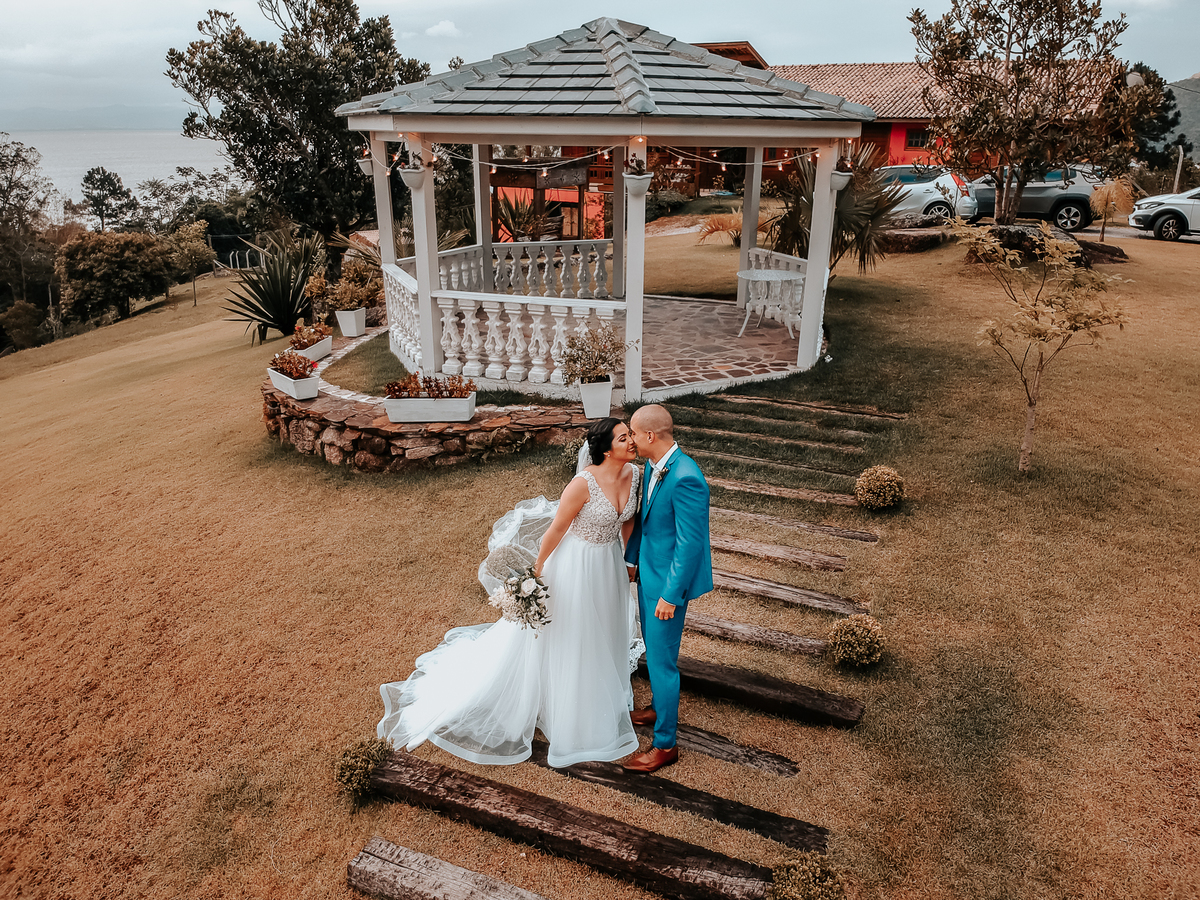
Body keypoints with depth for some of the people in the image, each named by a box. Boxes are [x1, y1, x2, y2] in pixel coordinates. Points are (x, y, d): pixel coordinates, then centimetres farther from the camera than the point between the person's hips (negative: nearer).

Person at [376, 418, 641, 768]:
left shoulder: (635, 474, -9)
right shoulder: (584, 483, -29)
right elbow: (556, 529, -18)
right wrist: (536, 572, -9)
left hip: (610, 565, 7)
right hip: (575, 567, -6)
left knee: (600, 636, 25)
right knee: (562, 638, 12)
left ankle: (595, 699, 50)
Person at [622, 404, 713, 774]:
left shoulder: (685, 479, -29)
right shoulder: (653, 466, -1)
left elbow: (690, 542, -26)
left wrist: (671, 594, -22)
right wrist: (631, 559, 20)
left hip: (670, 578, -9)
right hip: (649, 570, 9)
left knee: (661, 659, 2)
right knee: (653, 648, 26)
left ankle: (665, 743, 18)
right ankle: (661, 707, 49)